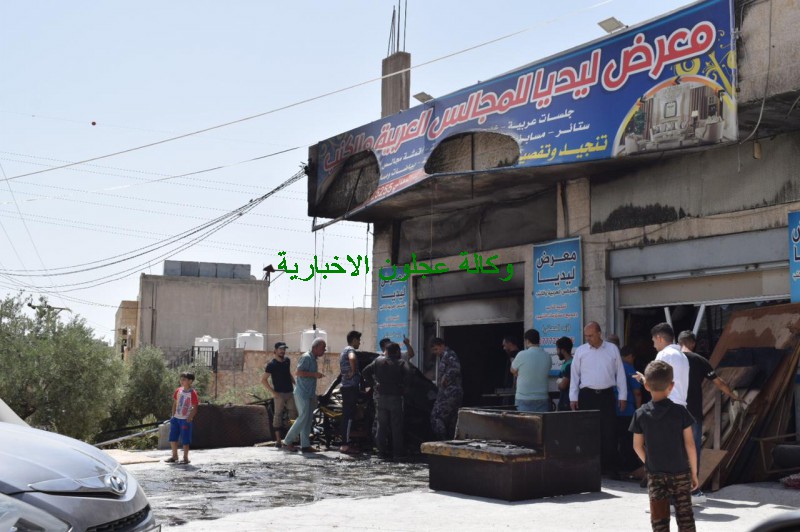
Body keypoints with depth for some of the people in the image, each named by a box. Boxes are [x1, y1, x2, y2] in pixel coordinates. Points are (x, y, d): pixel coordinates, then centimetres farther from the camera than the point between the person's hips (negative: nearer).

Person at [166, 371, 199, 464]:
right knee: (172, 438, 12)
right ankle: (174, 456, 26)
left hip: (185, 420, -6)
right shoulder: (178, 390, 5)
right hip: (176, 418, 7)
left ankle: (185, 458, 10)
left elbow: (195, 408, -13)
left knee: (185, 440, -1)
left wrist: (189, 418, -17)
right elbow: (175, 403, 14)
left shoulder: (192, 393, -13)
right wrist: (173, 415, 8)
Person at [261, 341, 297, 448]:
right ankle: (278, 440, 0)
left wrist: (295, 383, 15)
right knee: (278, 415, -3)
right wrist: (273, 392, -14)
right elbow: (263, 380, -9)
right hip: (279, 394, -6)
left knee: (294, 415, 3)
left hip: (290, 392, 6)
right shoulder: (272, 364, -9)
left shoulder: (287, 360, 10)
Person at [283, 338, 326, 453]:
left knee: (308, 420, 7)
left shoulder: (313, 359, 17)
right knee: (303, 418, -10)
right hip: (302, 394, -10)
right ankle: (287, 442, -1)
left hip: (309, 394, 10)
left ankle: (305, 445, 9)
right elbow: (298, 372, -22)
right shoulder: (306, 357, -13)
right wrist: (314, 374, -21)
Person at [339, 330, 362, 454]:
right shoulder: (350, 350, -11)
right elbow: (352, 359, -36)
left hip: (345, 386, 10)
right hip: (351, 387, -10)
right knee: (349, 416, -9)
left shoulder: (344, 351, 20)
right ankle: (346, 445, -9)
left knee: (347, 416, 12)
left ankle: (346, 442, 17)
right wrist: (353, 371, -23)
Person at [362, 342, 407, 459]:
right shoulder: (400, 363, -4)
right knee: (396, 425, 4)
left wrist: (373, 383, 5)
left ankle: (382, 451, 7)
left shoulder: (378, 361, 4)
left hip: (380, 396, 3)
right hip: (395, 397, -3)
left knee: (382, 425, 9)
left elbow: (365, 372, 1)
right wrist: (403, 388, -2)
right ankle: (398, 452, 5)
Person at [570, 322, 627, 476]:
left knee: (609, 432, -2)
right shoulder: (580, 351, 4)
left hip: (606, 395, 0)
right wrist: (573, 398, 1)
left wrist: (623, 396, 3)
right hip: (587, 395, 0)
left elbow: (620, 373, 6)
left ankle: (610, 467, 5)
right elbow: (575, 375, 5)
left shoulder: (612, 349, 4)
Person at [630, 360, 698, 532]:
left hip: (655, 475, 0)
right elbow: (689, 444, -8)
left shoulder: (641, 414, -6)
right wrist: (694, 472, 2)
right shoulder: (680, 411, -10)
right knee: (685, 516, 12)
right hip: (680, 472, 0)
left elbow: (637, 446, 0)